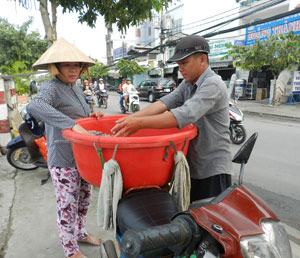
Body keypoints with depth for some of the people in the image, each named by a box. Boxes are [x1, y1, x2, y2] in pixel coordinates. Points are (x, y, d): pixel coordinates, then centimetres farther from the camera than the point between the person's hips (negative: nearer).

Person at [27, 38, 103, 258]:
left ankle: (81, 233, 44)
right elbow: (34, 106, -38)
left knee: (84, 198, 21)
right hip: (63, 159, -8)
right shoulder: (51, 88, -16)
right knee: (67, 205, 7)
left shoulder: (76, 88, 9)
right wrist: (73, 124, -44)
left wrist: (92, 115, 0)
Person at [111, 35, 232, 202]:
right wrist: (132, 118, -19)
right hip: (192, 167, 8)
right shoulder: (187, 84, 9)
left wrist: (140, 123, -34)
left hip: (213, 170, -7)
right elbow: (164, 103, -6)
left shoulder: (213, 84, -18)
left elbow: (186, 114, -32)